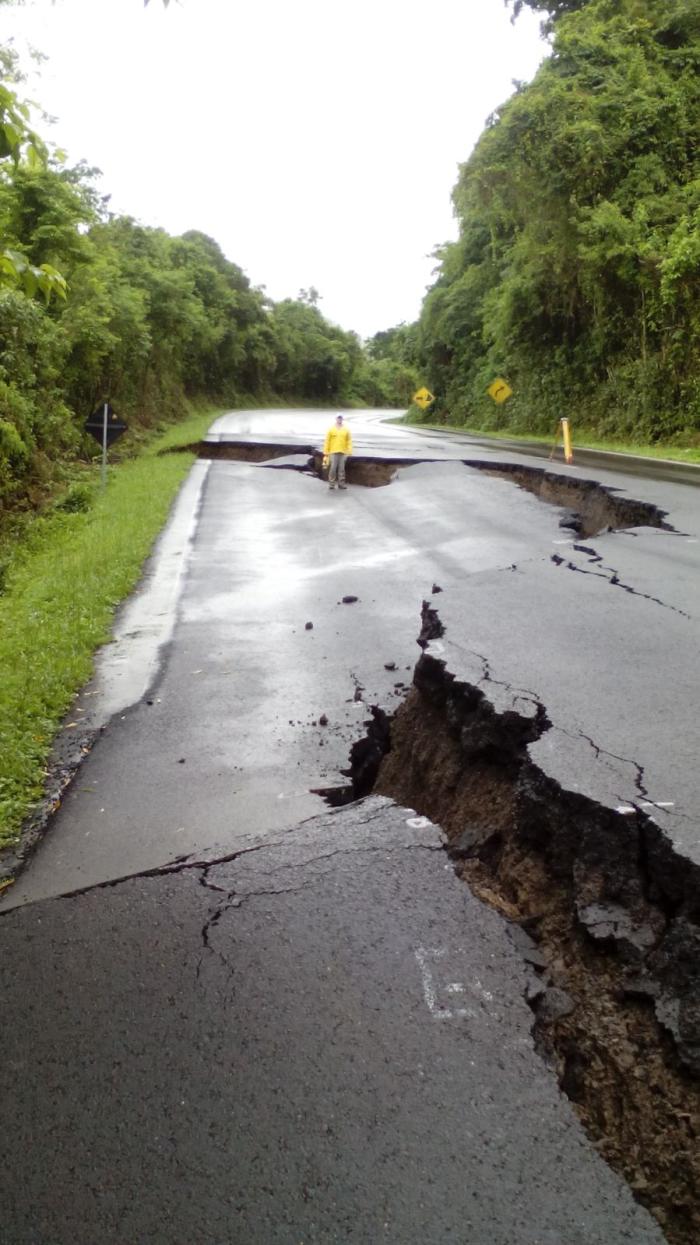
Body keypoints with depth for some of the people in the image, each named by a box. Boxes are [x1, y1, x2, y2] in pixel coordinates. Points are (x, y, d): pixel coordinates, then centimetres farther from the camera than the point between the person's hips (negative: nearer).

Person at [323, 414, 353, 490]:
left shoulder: (346, 429, 6)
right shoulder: (331, 429, 1)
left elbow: (349, 441, 5)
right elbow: (327, 441, 0)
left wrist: (349, 452, -4)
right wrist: (325, 453, -4)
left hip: (343, 452, 2)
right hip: (333, 452, -2)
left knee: (341, 468, 4)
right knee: (333, 468, -5)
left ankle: (341, 483, 10)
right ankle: (331, 483, 3)